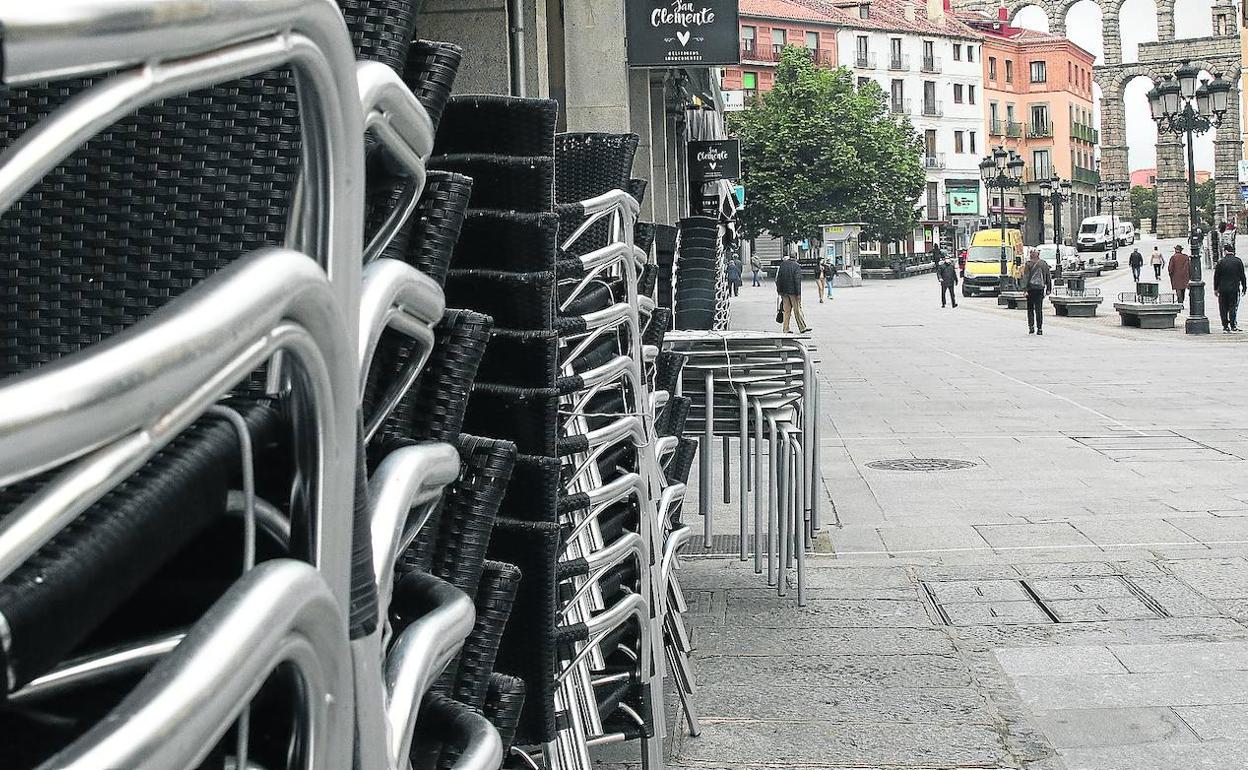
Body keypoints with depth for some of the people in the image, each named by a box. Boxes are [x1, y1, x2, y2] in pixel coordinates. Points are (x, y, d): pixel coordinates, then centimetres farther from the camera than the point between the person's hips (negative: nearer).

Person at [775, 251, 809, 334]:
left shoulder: (782, 264, 4)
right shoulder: (796, 266, -12)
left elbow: (778, 278, 8)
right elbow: (797, 281, -16)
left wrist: (779, 290, 15)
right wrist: (798, 293, -14)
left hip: (784, 291, 5)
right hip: (793, 291, -5)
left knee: (787, 310, 9)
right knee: (797, 309, 2)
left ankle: (786, 329, 9)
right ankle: (802, 327, 7)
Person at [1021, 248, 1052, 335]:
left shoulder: (1028, 264, -5)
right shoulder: (1044, 264, 6)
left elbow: (1026, 277, -10)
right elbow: (1048, 277, 10)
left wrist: (1024, 288, -11)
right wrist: (1048, 289, 15)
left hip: (1031, 288, -3)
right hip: (1040, 288, 3)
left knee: (1030, 309, 8)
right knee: (1039, 309, 5)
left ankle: (1031, 326, -1)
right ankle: (1039, 328, 1)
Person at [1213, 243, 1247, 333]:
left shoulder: (1220, 262, -3)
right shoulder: (1238, 261, -1)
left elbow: (1216, 276, 0)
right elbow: (1242, 276, 2)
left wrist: (1216, 288, 8)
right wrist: (1244, 287, 10)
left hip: (1223, 289, 0)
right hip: (1234, 288, 0)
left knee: (1223, 308, 5)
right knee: (1233, 307, 6)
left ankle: (1225, 327, 4)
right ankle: (1233, 325, 0)